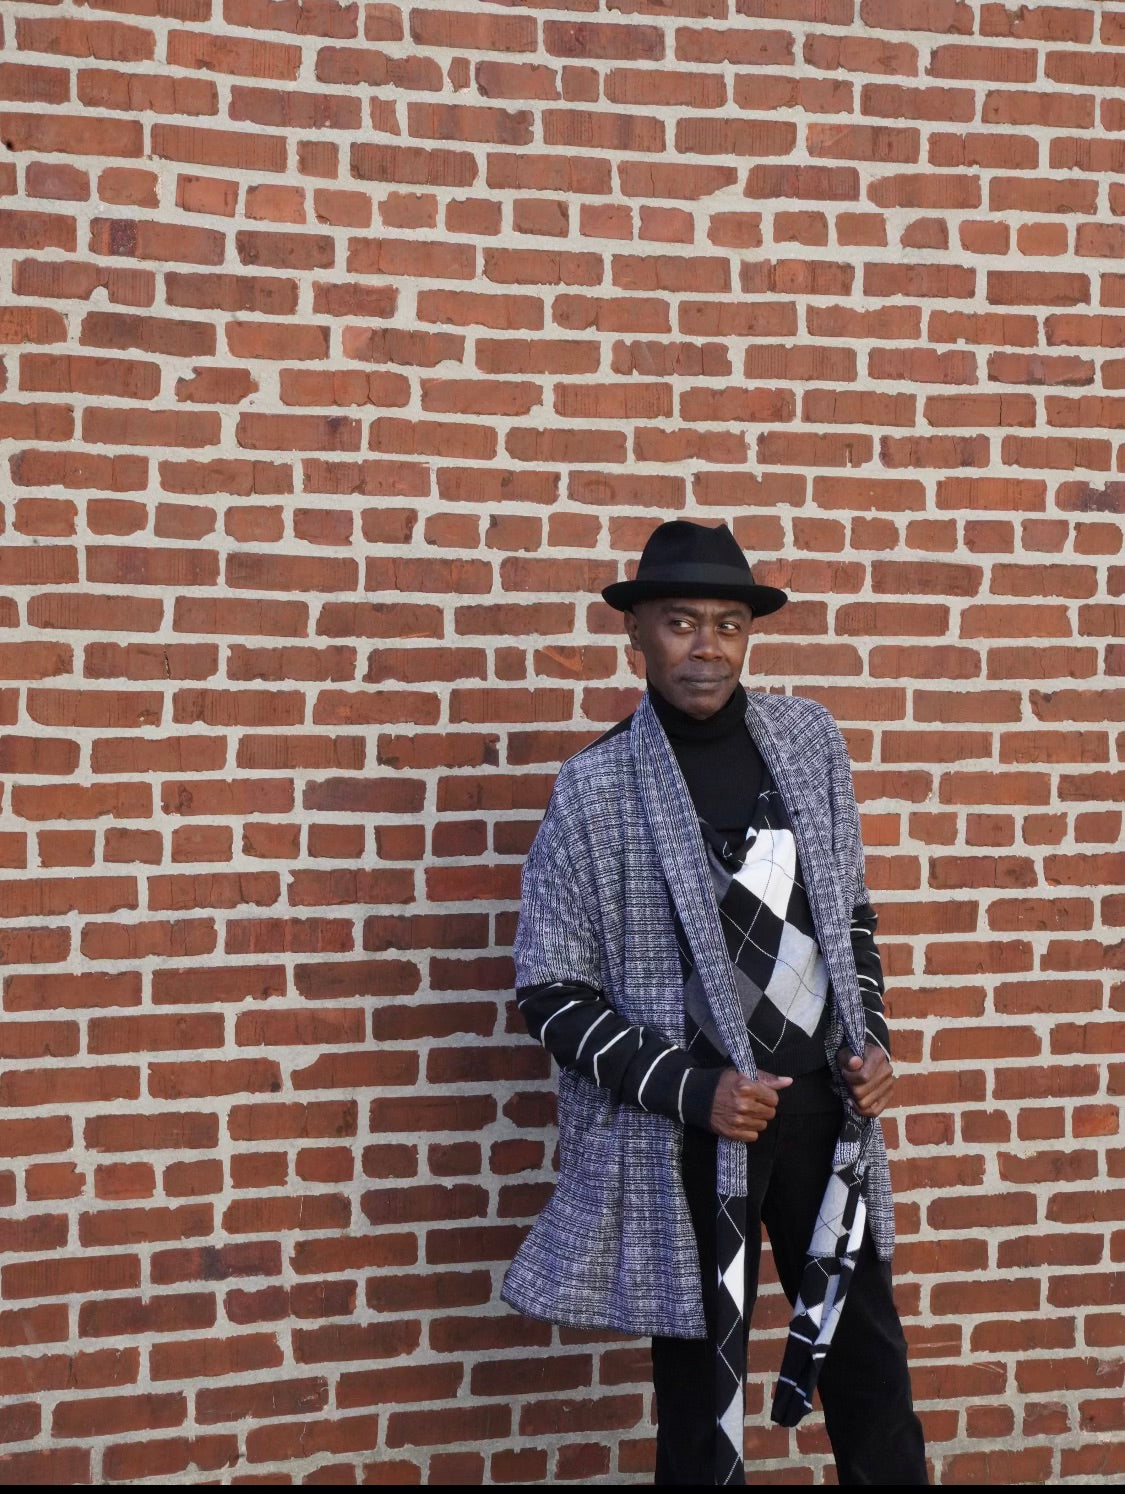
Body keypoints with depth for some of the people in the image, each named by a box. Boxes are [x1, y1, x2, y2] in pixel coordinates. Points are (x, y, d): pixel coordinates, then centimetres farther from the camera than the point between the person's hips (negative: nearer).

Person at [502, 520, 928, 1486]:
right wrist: (692, 1092, -16)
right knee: (703, 1390, 9)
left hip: (825, 1104, 4)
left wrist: (872, 1038, 1)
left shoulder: (808, 738, 3)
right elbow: (551, 993, -8)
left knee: (870, 1366, 14)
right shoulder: (597, 788, -9)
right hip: (692, 1127, -4)